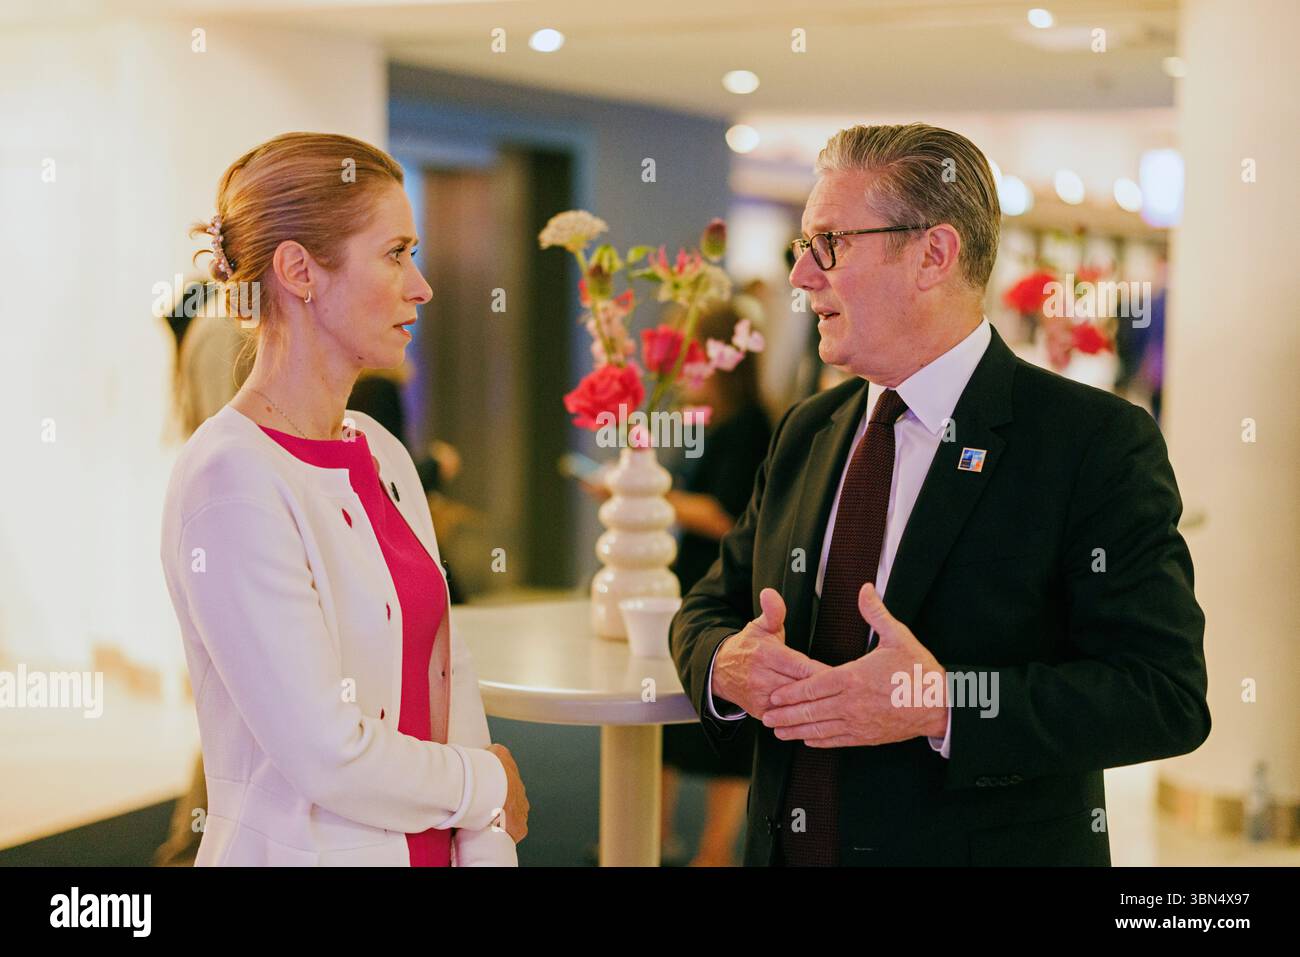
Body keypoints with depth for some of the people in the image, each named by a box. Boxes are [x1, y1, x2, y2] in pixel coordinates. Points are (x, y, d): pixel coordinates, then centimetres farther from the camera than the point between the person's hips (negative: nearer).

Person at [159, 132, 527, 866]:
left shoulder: (380, 453, 5)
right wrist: (487, 787, -7)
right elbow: (326, 756, -22)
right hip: (306, 847, -7)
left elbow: (447, 679, 3)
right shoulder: (232, 481, -20)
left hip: (433, 845, 7)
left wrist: (488, 848, -8)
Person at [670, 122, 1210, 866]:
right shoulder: (803, 434, 6)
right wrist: (724, 665, -13)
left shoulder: (1097, 441, -14)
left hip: (991, 847, -5)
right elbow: (710, 607, 11)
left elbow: (1167, 695, -20)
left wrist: (944, 705, -30)